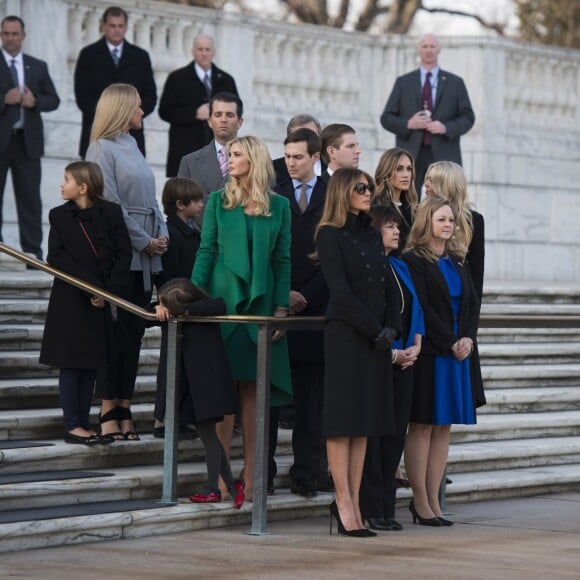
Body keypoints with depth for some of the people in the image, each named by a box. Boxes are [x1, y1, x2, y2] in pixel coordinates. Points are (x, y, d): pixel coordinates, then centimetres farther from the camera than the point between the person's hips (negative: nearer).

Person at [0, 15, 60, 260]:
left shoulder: (38, 67, 12)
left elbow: (54, 100, 10)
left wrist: (35, 101, -9)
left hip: (27, 140, 3)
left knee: (30, 199, 2)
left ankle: (32, 252, 4)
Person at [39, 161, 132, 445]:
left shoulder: (111, 213, 1)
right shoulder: (59, 216, 1)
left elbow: (124, 254, 0)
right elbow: (57, 258, -7)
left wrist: (110, 290, -11)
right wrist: (90, 288, -15)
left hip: (102, 301, 1)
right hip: (70, 301, -1)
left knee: (91, 365, 6)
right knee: (71, 364, 0)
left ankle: (84, 424, 11)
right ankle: (72, 426, 2)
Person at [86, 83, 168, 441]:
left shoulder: (132, 147, 18)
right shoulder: (102, 148, -6)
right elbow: (111, 206, -12)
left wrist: (162, 235, 4)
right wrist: (145, 241, -12)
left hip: (145, 257, 8)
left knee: (135, 332, 6)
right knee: (118, 330, -7)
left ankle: (125, 409, 8)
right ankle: (110, 412, -5)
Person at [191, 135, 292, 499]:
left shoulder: (279, 205, 7)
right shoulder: (219, 201, 6)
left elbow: (283, 260, 6)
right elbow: (206, 251, 3)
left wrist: (281, 307, -1)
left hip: (261, 302, 1)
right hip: (223, 299, -1)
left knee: (253, 388, 2)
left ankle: (250, 474, 4)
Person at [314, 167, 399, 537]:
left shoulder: (372, 235, 16)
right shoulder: (331, 235, -5)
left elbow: (386, 286, 12)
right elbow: (341, 291, -11)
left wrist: (390, 329, -3)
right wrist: (376, 330, -13)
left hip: (377, 338, 7)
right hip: (346, 336, -7)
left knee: (366, 422, 5)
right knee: (343, 419, -5)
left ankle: (353, 504, 6)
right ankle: (344, 504, -5)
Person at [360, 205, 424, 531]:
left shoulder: (402, 268, 17)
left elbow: (415, 309, 17)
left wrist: (415, 346, 1)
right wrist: (390, 352, -14)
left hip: (404, 360, 8)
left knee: (396, 434, 7)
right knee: (372, 434, -5)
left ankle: (387, 509, 12)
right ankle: (372, 509, -2)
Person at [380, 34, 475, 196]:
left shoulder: (455, 83, 11)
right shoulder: (403, 82, 12)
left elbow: (468, 117, 8)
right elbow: (386, 118, 9)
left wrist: (446, 128, -11)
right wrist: (408, 124, -10)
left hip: (444, 154, -1)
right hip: (411, 154, 1)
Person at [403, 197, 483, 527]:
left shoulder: (457, 262, 16)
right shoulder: (415, 261, -6)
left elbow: (473, 304, 13)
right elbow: (422, 309, -13)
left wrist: (468, 339, -4)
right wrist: (451, 343, -14)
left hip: (459, 352, 7)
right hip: (430, 354, -7)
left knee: (444, 426, 6)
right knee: (423, 425, -4)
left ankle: (433, 500, 8)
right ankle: (420, 502, -3)